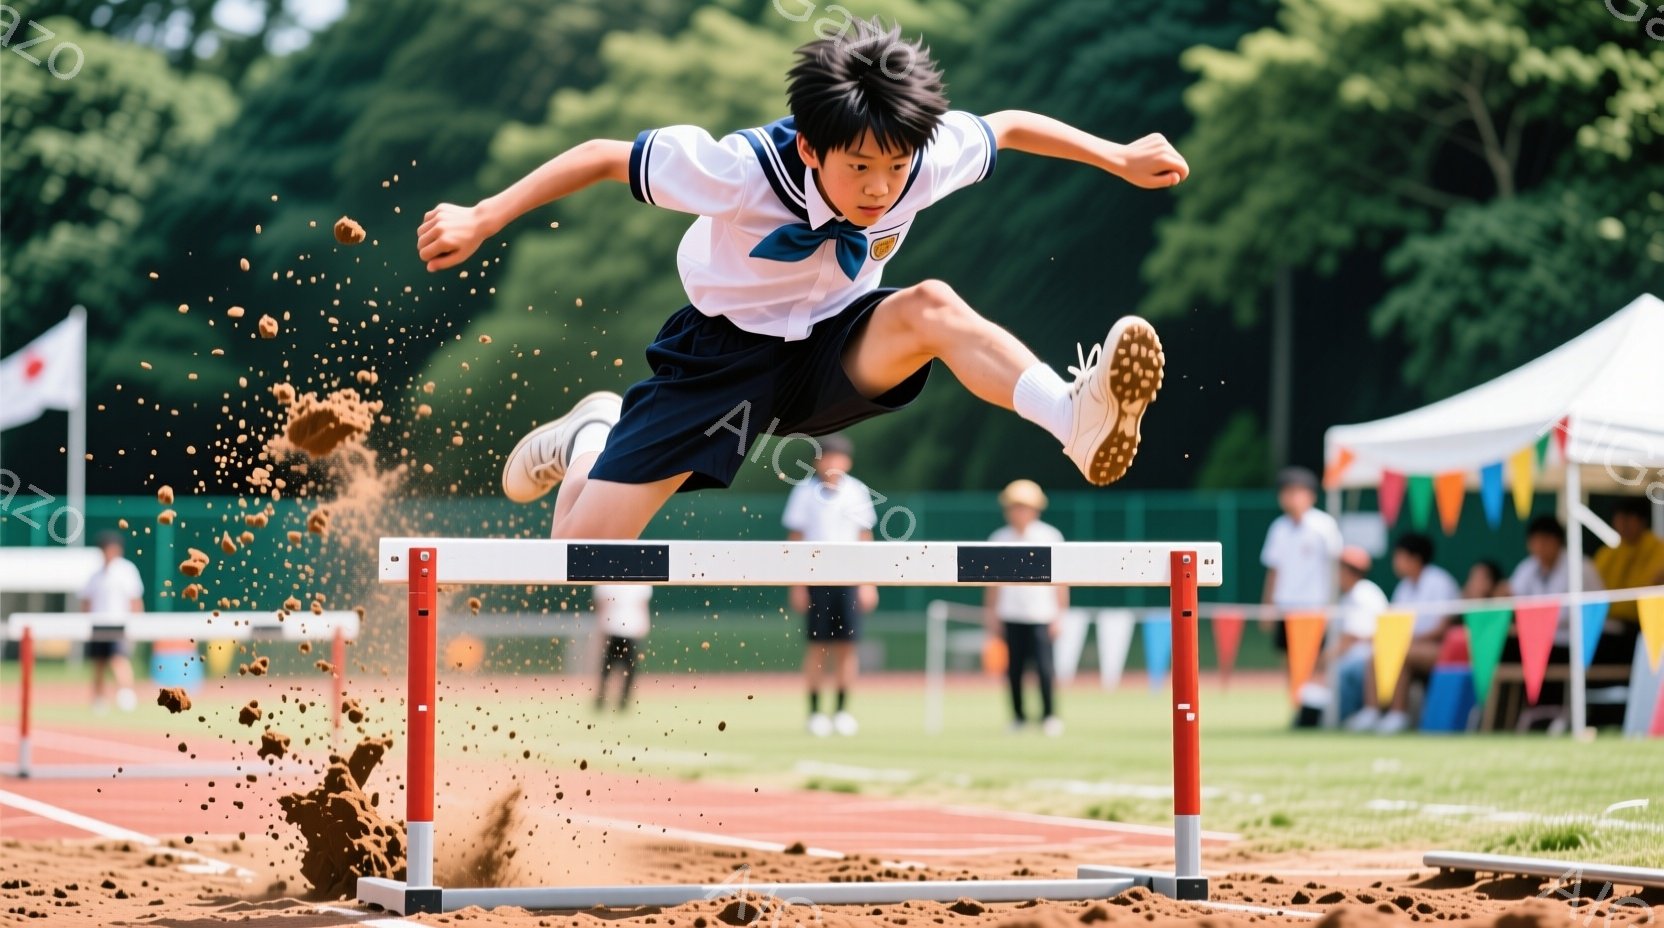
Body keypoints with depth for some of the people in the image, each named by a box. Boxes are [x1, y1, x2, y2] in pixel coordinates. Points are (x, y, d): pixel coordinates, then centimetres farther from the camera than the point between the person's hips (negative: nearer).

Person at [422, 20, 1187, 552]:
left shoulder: (927, 160, -21)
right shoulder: (742, 169, -31)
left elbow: (1008, 127, 0)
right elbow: (603, 158, -22)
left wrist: (1121, 160, 6)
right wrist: (480, 222, -23)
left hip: (834, 356, 2)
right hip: (723, 354, -2)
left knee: (929, 306, -33)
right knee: (577, 558, -8)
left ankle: (1077, 421, -49)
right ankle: (591, 439, 27)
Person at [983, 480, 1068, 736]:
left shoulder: (1050, 537, 1)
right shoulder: (999, 539, 8)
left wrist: (1059, 615, -2)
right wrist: (991, 614, 10)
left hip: (1041, 613, -3)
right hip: (1010, 615, 3)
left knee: (1043, 667, -11)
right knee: (1013, 668, 2)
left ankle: (1049, 716, -2)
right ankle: (1018, 717, 13)